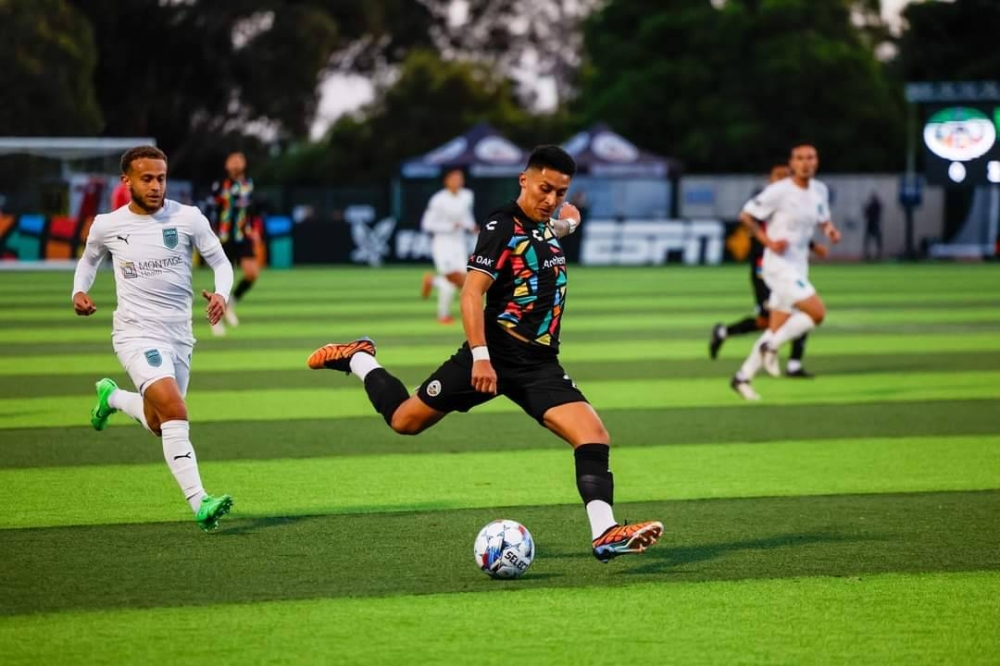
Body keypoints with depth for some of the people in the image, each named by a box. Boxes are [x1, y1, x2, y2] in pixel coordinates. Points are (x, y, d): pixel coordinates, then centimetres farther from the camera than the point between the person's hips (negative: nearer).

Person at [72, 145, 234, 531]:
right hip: (136, 335, -3)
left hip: (179, 336, 4)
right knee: (174, 411, -25)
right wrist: (79, 291, 0)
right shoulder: (107, 226, -1)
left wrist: (221, 295, -16)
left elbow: (221, 263, 4)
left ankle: (112, 397, 46)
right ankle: (199, 504, -29)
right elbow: (89, 260, 19)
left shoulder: (188, 219, -4)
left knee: (159, 425, 15)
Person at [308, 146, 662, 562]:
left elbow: (569, 214, 41)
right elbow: (471, 293, -21)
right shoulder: (503, 226, -12)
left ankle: (605, 534, -19)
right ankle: (358, 359, 32)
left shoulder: (547, 224, 11)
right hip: (494, 356, -6)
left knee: (594, 435, -14)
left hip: (540, 364, 6)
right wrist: (480, 356, -28)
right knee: (405, 421, 6)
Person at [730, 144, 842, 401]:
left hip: (798, 268, 8)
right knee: (817, 312, -19)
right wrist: (768, 241, -16)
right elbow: (746, 215, -7)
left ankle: (742, 377, 19)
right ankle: (770, 347, -2)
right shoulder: (779, 191, -13)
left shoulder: (820, 191, 7)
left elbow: (822, 219, 24)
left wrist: (830, 229, 0)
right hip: (779, 265, -8)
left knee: (777, 329, 9)